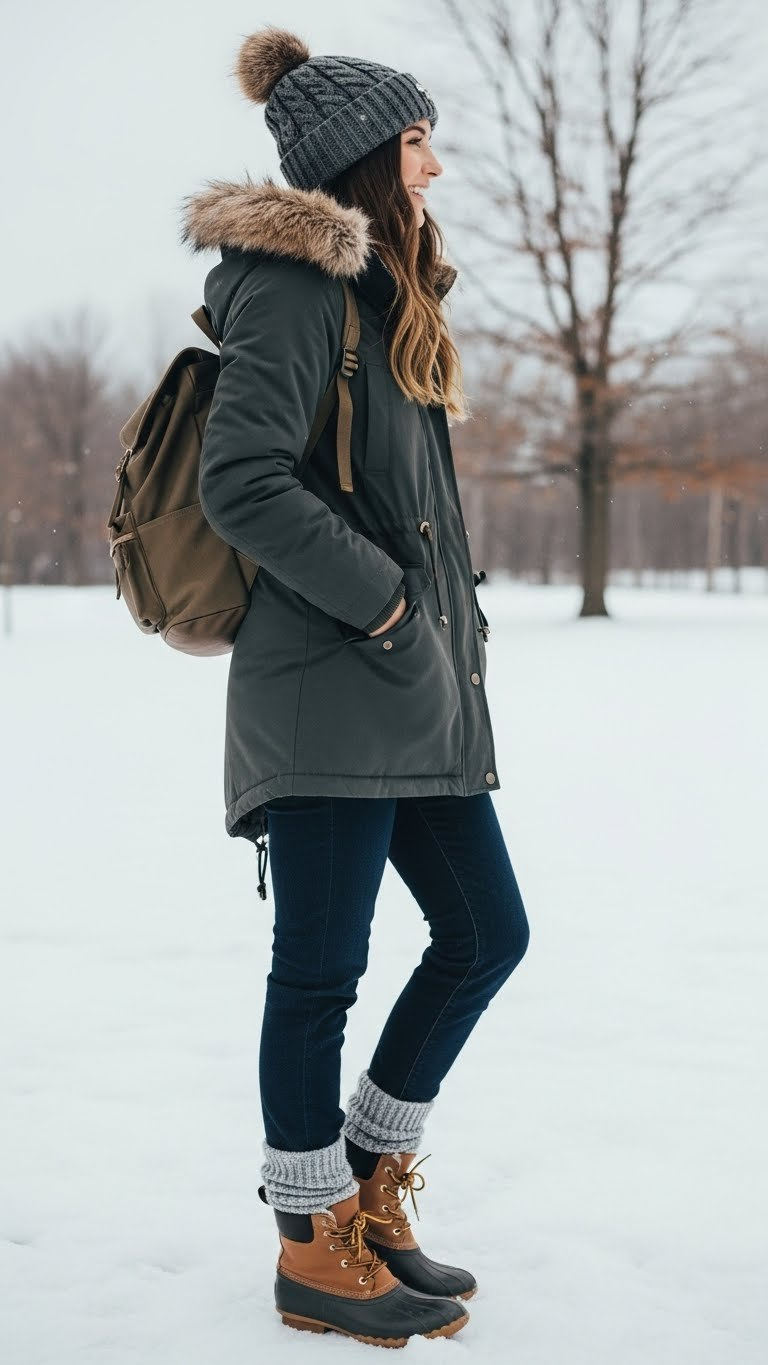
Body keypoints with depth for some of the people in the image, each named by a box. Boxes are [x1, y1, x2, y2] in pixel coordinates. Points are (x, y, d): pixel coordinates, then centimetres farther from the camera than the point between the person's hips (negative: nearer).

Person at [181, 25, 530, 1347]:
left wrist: (453, 617, 14)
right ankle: (315, 1250, 14)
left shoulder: (384, 293, 21)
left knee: (486, 933, 11)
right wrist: (382, 598, -15)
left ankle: (367, 1184, 25)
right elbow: (240, 479, -19)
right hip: (326, 689, -10)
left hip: (418, 690, 10)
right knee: (322, 967, -1)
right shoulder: (299, 283, -8)